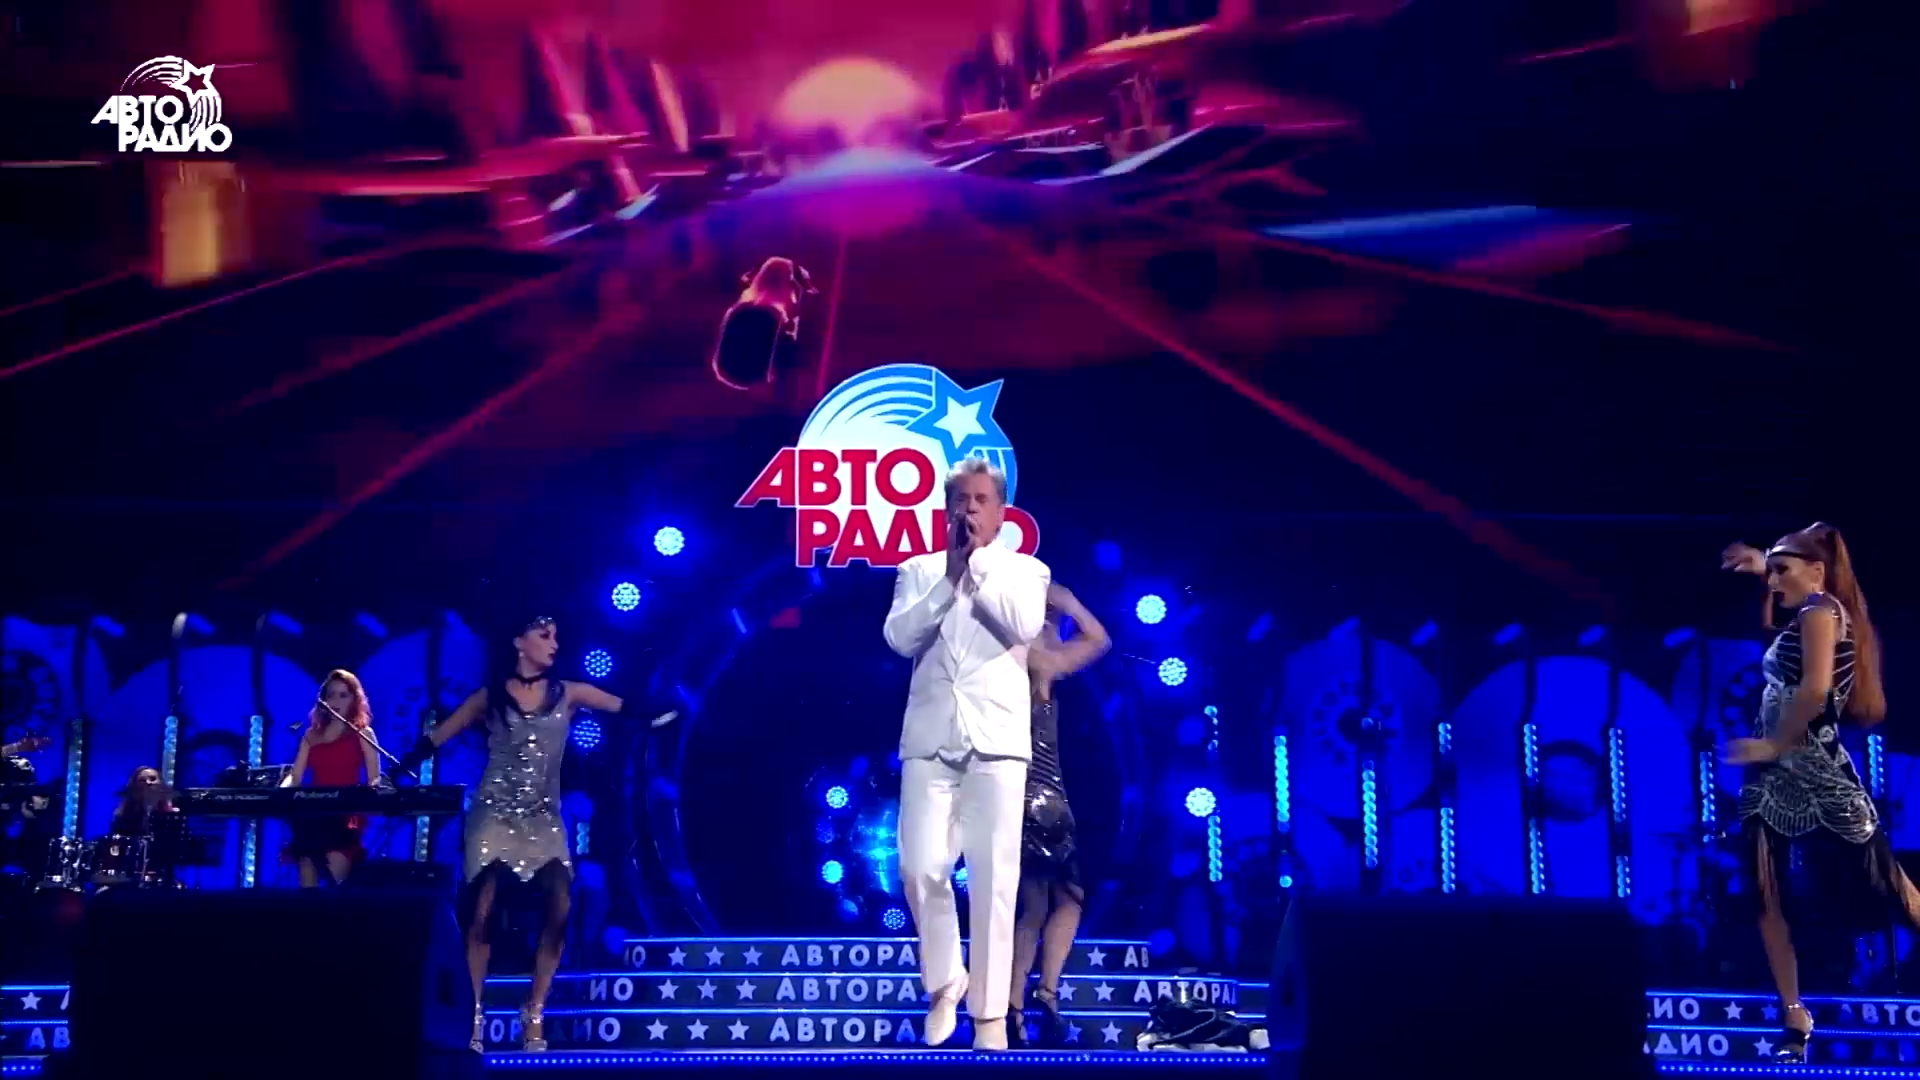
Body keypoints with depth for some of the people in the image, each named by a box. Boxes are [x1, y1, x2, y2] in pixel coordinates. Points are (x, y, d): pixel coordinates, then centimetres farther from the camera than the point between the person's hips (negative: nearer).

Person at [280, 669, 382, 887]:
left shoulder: (362, 733, 8)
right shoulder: (312, 734, 18)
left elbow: (374, 780, 1)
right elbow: (295, 776, 12)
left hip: (346, 817, -4)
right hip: (312, 815, 4)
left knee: (337, 884, -18)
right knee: (307, 885, -2)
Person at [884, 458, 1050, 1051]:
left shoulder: (1025, 570, 10)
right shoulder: (918, 570, 15)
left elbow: (1025, 627, -9)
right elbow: (898, 638, 0)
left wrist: (977, 562, -6)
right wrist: (948, 577, -6)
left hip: (995, 739, -1)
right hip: (929, 738, 2)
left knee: (993, 878, -4)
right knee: (921, 869, -4)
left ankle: (990, 1011, 5)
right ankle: (944, 980, 19)